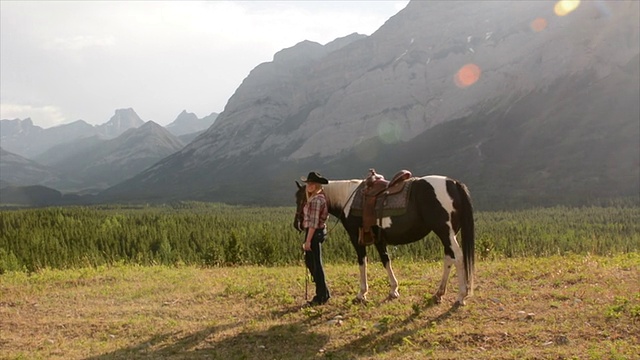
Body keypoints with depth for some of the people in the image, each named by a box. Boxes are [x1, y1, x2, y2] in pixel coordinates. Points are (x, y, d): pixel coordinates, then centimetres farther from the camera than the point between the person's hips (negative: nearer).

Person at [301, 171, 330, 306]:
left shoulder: (316, 200, -18)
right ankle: (323, 292, 27)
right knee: (310, 262, 19)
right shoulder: (318, 198, 13)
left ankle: (320, 297, 9)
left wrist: (308, 240, -22)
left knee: (316, 264, -1)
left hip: (314, 233, -10)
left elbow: (313, 222, -22)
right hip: (316, 232, 10)